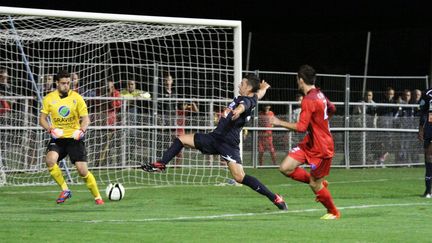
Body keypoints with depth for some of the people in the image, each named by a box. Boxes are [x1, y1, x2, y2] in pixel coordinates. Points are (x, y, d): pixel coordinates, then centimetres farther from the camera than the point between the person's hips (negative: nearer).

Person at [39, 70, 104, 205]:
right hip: (58, 138, 1)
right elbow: (42, 119, 6)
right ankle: (65, 190, -12)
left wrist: (81, 130, -24)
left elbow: (85, 118, -2)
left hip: (74, 138, -1)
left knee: (82, 171, -8)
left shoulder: (76, 98, -4)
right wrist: (51, 130, -15)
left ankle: (97, 197, 12)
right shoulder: (49, 98, 0)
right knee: (50, 159, -28)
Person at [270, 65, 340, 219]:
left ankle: (333, 212, 22)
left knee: (315, 185, 2)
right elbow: (332, 109, 24)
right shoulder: (319, 95, 5)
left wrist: (279, 122, -19)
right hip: (309, 143, 9)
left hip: (321, 148, -9)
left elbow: (301, 127, -27)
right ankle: (319, 183, 15)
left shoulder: (308, 101, -23)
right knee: (285, 168, -1)